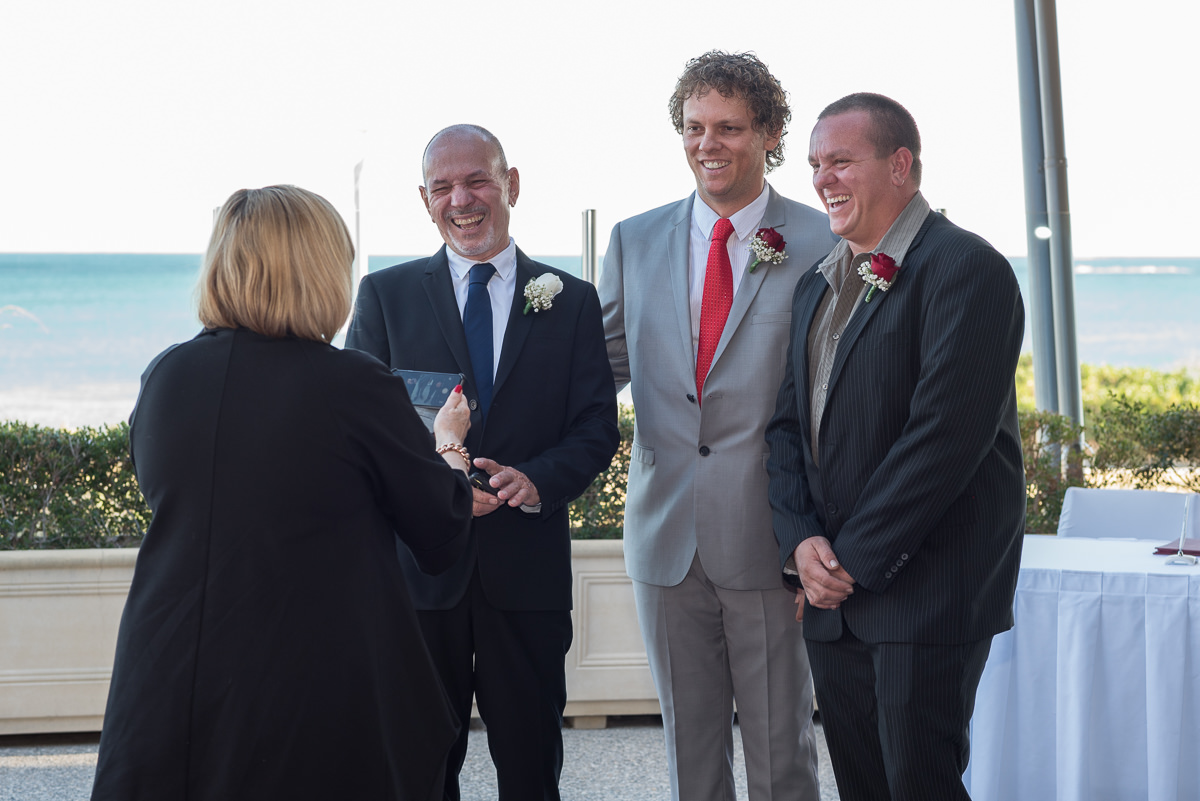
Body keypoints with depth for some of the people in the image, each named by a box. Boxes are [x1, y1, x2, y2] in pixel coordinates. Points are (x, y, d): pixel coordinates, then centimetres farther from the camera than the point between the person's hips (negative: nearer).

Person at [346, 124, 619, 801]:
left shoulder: (572, 300, 8)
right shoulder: (385, 295, 7)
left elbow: (597, 427, 3)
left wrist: (536, 481, -18)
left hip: (529, 568, 0)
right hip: (416, 567, 0)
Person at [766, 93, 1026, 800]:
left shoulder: (965, 269, -10)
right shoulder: (817, 287, 17)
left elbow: (944, 435, -18)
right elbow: (789, 423, 15)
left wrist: (855, 557, -15)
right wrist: (801, 541, -2)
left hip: (925, 593, -7)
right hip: (832, 589, 8)